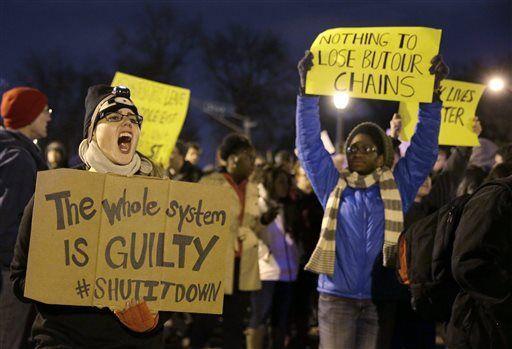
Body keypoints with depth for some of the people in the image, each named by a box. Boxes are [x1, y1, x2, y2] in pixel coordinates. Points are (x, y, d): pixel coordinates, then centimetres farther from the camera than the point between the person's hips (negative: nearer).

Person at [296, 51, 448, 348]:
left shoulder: (397, 187, 8)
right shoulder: (333, 186, 10)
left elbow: (424, 148, 4)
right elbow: (309, 144, 6)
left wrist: (433, 94, -4)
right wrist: (306, 89, -2)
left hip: (379, 299, 0)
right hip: (337, 297, 0)